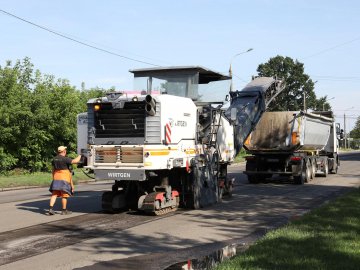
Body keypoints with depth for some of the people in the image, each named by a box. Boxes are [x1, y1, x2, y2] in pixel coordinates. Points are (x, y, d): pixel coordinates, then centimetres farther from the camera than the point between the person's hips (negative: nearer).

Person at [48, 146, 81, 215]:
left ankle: (51, 208, -7)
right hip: (64, 178, -6)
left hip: (56, 178, 6)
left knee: (54, 194, 4)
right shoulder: (65, 159, -12)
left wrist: (53, 178, 22)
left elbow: (53, 170, 15)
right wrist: (80, 156, -6)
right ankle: (64, 210, 8)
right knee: (64, 195, 2)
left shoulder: (54, 159, 10)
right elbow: (75, 161, -23)